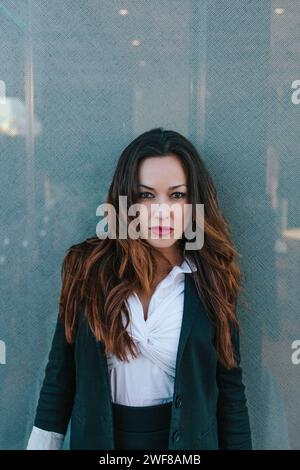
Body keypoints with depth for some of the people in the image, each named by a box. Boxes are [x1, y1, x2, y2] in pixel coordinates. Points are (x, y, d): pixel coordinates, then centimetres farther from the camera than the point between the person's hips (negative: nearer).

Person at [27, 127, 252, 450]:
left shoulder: (210, 280, -10)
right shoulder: (88, 267, -10)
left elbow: (230, 386, -5)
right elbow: (60, 372, -4)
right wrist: (43, 442, -2)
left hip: (185, 436, 0)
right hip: (98, 435, 1)